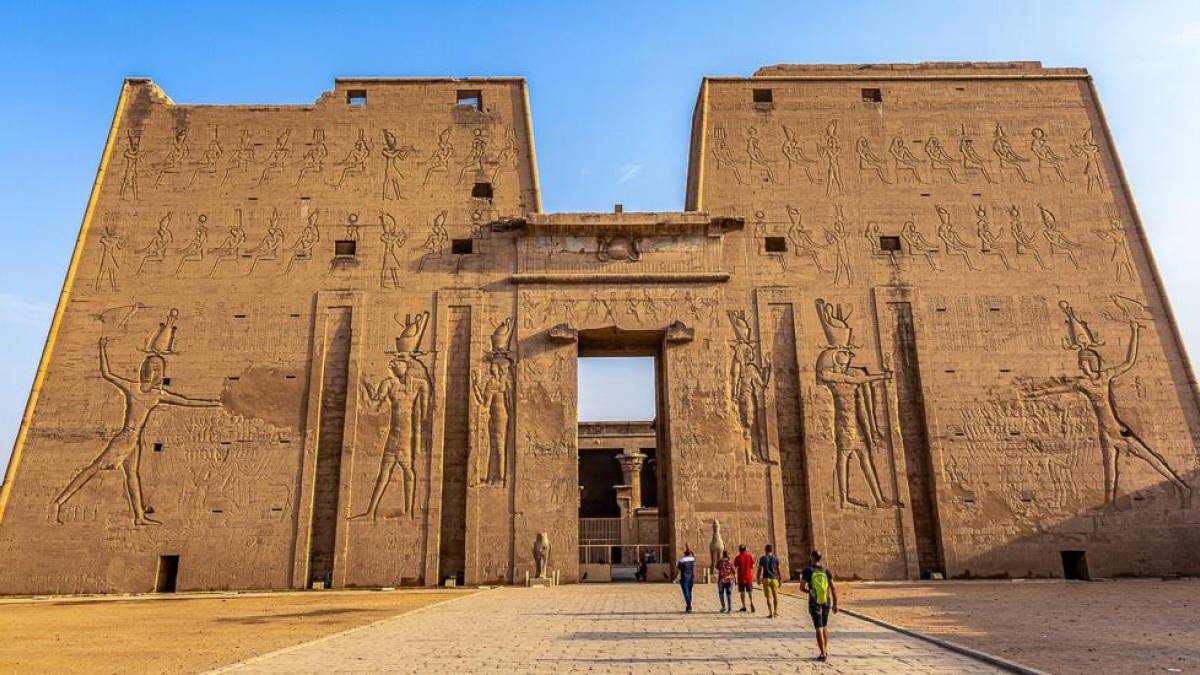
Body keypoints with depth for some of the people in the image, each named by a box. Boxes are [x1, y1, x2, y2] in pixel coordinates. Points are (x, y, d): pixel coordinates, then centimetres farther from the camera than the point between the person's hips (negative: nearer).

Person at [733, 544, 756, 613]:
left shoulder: (737, 558, -5)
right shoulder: (750, 556, 0)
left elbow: (735, 567, -7)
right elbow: (753, 566, 2)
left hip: (741, 577, -1)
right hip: (749, 577, 1)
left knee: (742, 592, 8)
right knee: (750, 591, 9)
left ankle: (744, 606, 7)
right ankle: (751, 602, -17)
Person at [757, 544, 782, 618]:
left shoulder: (762, 558, 0)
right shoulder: (776, 558, 2)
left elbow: (760, 569, -2)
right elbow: (778, 570, 2)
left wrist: (759, 579, 7)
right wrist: (780, 580, 10)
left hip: (766, 579, -1)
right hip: (774, 579, 1)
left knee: (769, 596, -1)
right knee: (776, 596, 14)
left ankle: (771, 613, -6)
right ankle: (775, 612, 18)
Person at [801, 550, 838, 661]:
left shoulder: (807, 570, -7)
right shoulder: (826, 570, 0)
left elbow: (802, 587, -6)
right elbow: (833, 588, -2)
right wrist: (835, 604, 4)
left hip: (815, 602, -3)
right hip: (827, 601, 3)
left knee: (819, 628, -1)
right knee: (825, 626, 21)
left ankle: (823, 654, -5)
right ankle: (826, 650, 26)